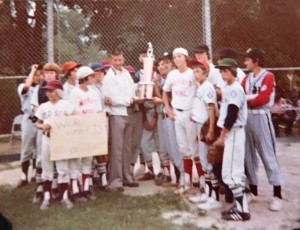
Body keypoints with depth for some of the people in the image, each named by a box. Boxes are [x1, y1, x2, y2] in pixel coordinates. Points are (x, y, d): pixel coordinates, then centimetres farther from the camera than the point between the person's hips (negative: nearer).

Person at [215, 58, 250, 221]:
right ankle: (240, 205, 21)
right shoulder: (227, 88, 14)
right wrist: (223, 134, 13)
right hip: (230, 133, 10)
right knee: (235, 171, 13)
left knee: (230, 173, -8)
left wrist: (221, 136, -14)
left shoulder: (235, 89, -15)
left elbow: (232, 116, -20)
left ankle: (243, 210, -1)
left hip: (234, 133, -10)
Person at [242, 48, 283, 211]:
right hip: (246, 118, 7)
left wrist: (246, 99, -5)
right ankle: (253, 190, 21)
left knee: (268, 155, -3)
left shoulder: (268, 76, -6)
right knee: (248, 155, 9)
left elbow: (262, 99, -15)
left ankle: (277, 195, 5)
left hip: (261, 118, -6)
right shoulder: (247, 78, 15)